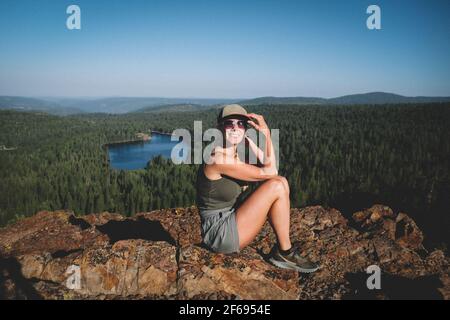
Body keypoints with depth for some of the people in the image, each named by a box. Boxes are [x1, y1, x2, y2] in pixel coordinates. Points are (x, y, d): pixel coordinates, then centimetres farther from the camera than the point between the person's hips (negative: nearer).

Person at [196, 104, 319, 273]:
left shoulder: (234, 152, 7)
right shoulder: (220, 158, -22)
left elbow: (269, 168, -1)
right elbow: (268, 172, -17)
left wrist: (266, 133, -7)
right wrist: (266, 134, -15)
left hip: (231, 221, 9)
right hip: (220, 234, -9)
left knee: (281, 182, 2)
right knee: (276, 186, -16)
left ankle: (282, 248, 4)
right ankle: (285, 253, 0)